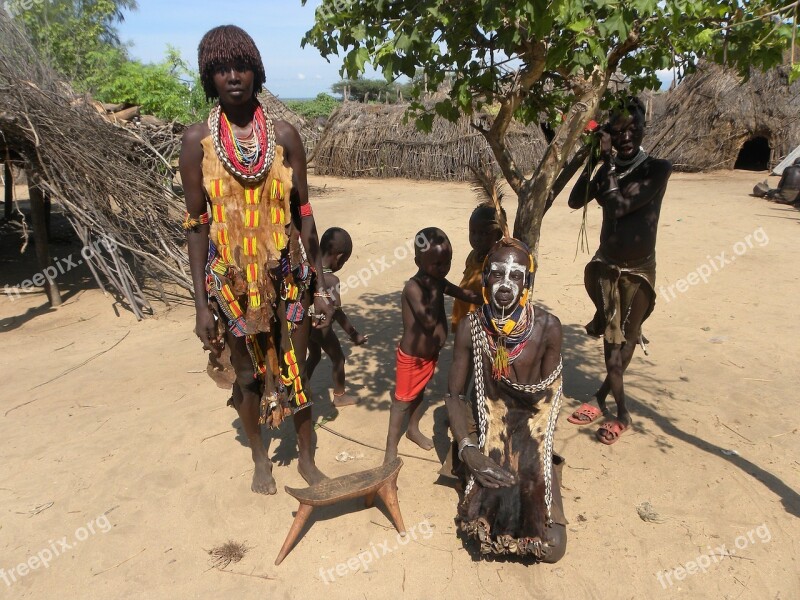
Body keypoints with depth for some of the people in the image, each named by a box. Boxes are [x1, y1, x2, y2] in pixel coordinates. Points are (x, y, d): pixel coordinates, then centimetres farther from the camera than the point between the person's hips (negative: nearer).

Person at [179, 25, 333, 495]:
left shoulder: (284, 134, -2)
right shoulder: (198, 140, -4)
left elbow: (303, 213, 1)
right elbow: (196, 224, -3)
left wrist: (320, 286, 2)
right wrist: (202, 304, -5)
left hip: (287, 275, 0)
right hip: (231, 280, 0)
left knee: (296, 371, 10)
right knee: (246, 375, 14)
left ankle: (307, 458, 32)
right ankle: (261, 459, 38)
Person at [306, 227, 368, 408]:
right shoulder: (331, 280, -27)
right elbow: (337, 313, -29)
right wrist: (354, 335, -23)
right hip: (322, 327, -6)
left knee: (314, 356, 29)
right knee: (338, 359, 17)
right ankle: (339, 396, 31)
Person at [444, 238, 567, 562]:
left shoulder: (547, 327, -15)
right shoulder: (470, 327, -13)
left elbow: (550, 395, -5)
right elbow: (453, 394, -5)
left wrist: (534, 450, -13)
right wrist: (468, 451, -18)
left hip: (531, 428, 0)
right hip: (487, 426, 0)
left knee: (552, 546, -9)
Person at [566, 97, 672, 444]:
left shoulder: (658, 169, -12)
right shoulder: (607, 170, 4)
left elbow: (619, 206, -23)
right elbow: (576, 202, -3)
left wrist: (610, 163, -18)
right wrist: (591, 162, -9)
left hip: (638, 272, -4)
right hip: (605, 267, 4)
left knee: (622, 343, 5)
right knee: (612, 342, 9)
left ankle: (602, 399, 25)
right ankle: (621, 413, 21)